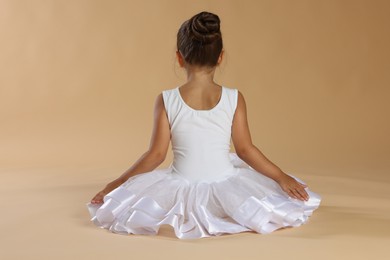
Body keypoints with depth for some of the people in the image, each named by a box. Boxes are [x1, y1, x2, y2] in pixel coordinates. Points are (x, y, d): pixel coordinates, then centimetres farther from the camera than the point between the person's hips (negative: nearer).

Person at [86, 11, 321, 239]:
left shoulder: (166, 101, -7)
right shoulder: (234, 99, -6)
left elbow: (156, 154, -4)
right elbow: (245, 150, -3)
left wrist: (115, 184, 5)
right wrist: (282, 177, 7)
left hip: (181, 189, 0)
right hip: (225, 186, 1)